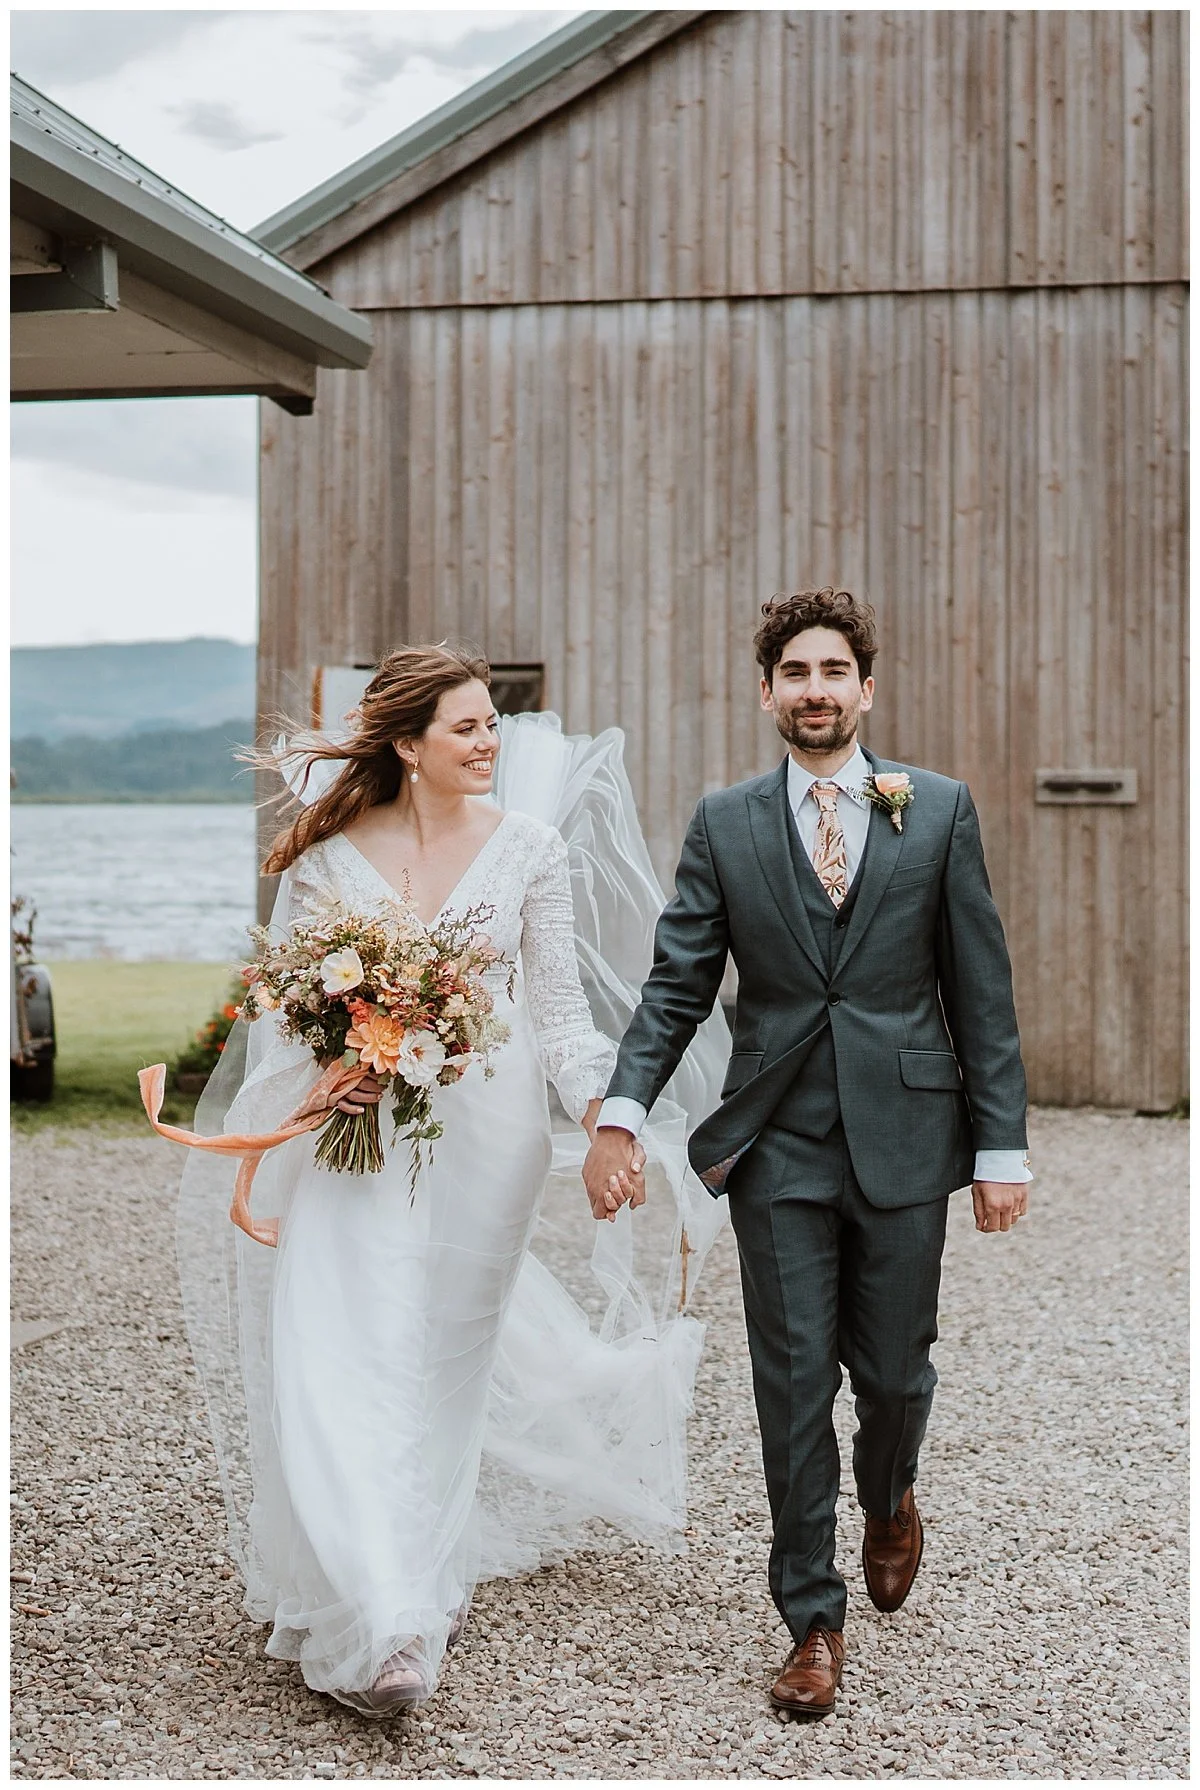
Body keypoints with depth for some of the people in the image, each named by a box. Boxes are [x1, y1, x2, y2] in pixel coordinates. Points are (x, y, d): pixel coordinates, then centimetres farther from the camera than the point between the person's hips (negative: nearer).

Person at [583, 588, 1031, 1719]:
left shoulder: (939, 811, 2)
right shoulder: (724, 825, 4)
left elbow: (981, 988, 2)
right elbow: (676, 986, 2)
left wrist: (1002, 1147, -2)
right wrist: (620, 1113, -13)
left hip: (904, 1139, 0)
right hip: (777, 1147, 0)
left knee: (893, 1371, 8)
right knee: (794, 1383, 3)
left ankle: (888, 1500, 43)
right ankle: (813, 1619, 17)